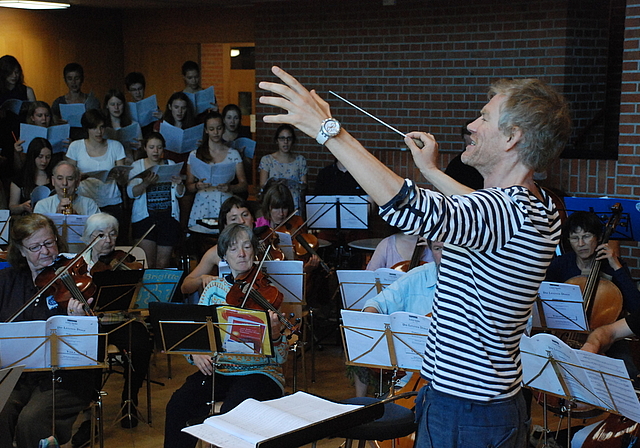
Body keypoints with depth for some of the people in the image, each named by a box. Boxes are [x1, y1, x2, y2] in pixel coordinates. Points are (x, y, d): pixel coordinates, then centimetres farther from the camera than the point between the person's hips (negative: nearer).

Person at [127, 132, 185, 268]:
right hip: (145, 217, -2)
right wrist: (146, 183, -27)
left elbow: (180, 194, 11)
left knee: (163, 263, 1)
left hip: (168, 217, 2)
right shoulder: (137, 166, 6)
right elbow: (131, 193, -7)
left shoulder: (170, 165, 12)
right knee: (148, 263, -8)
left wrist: (179, 183, -12)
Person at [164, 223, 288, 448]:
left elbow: (279, 359, -8)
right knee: (178, 405, -22)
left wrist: (274, 334, -30)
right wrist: (196, 354, -11)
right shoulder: (214, 288, 8)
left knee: (232, 411, -33)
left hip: (259, 373, -3)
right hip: (216, 371, 4)